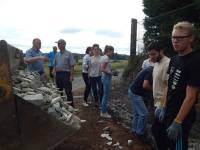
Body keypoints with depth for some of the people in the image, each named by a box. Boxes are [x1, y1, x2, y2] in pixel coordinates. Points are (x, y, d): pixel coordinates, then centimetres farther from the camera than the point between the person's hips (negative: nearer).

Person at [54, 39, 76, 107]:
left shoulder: (69, 54, -5)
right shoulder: (57, 54, 13)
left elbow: (72, 66, -9)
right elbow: (55, 65, 17)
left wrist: (71, 76, -14)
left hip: (66, 74, -6)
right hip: (58, 74, 6)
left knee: (68, 91, -2)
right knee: (59, 91, 14)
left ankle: (71, 105, 7)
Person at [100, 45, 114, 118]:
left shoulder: (104, 57, 12)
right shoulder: (106, 58, -16)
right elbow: (102, 69, -22)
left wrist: (110, 71, 8)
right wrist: (110, 72, -15)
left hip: (105, 77, 10)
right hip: (107, 77, -10)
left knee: (105, 95, 17)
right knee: (106, 95, -1)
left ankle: (103, 111, 27)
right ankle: (103, 112, 9)